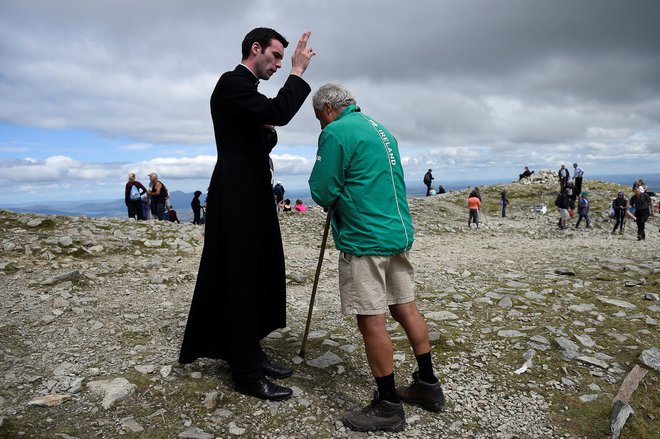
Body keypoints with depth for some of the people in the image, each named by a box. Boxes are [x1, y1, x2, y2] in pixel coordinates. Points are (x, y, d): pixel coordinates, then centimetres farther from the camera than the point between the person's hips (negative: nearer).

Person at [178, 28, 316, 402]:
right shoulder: (232, 82, -10)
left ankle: (250, 353, 27)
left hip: (252, 196, 10)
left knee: (258, 277, 13)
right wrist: (298, 72, -13)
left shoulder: (247, 90, 20)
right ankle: (246, 373, 7)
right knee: (239, 281, -4)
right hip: (237, 198, -10)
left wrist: (270, 134, 4)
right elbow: (279, 112, -26)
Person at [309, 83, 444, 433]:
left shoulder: (335, 132, -8)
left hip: (364, 240, -9)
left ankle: (389, 406, 11)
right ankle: (428, 385, 29)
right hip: (398, 233, 9)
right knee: (405, 308, 16)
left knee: (371, 320, 0)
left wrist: (334, 199, 10)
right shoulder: (381, 130, 19)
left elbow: (322, 192, -11)